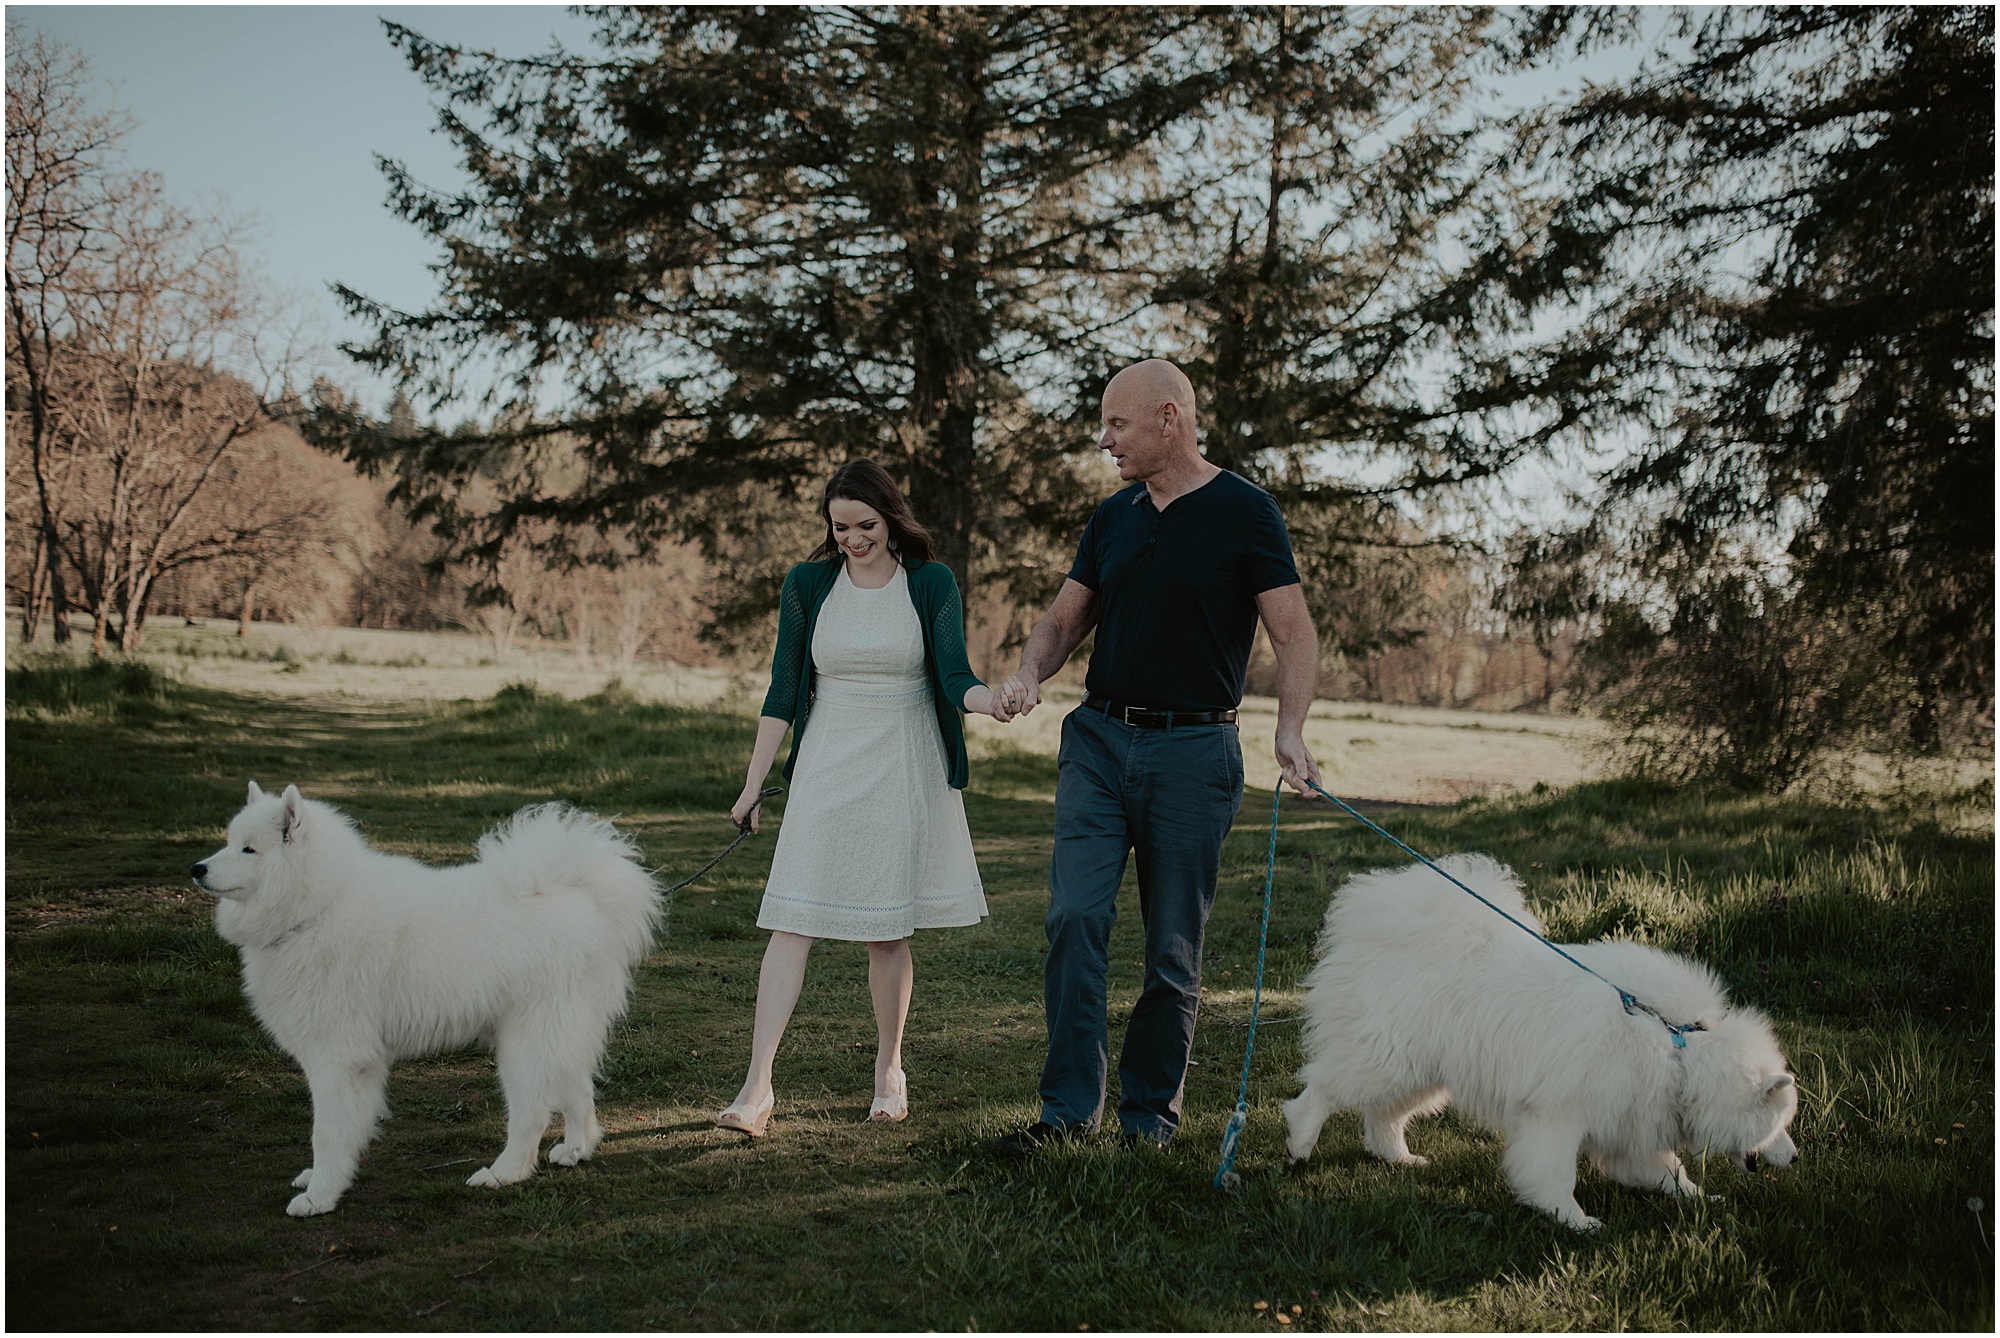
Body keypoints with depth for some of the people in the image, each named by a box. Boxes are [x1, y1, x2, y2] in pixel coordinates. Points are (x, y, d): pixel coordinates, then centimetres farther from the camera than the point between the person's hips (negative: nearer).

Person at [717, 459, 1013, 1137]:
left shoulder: (931, 584, -1)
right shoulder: (808, 583, 2)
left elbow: (954, 677, -9)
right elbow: (783, 688, 4)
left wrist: (995, 699, -31)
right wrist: (754, 782, 3)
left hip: (904, 770, -1)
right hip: (826, 768, 1)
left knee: (888, 930, 5)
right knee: (792, 922, -7)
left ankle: (889, 1072, 23)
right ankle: (757, 1085, -8)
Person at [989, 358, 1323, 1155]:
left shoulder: (1243, 513, -4)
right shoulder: (1112, 519, 13)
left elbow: (1294, 635, -7)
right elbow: (1064, 620, 17)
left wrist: (1289, 729, -23)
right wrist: (1029, 675, -5)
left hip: (1193, 751, -4)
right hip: (1099, 739, 4)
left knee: (1174, 944, 3)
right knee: (1075, 918, -7)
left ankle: (1150, 1114, 16)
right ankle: (1070, 1107, -2)